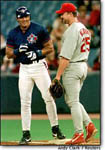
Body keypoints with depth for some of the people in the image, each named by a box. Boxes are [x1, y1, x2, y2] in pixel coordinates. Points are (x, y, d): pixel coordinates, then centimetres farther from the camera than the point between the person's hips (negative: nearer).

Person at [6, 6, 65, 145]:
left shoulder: (39, 29, -4)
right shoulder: (13, 34, 5)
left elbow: (50, 48, -1)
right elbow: (9, 54, 6)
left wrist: (37, 53, -16)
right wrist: (18, 50, -13)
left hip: (39, 66, -2)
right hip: (24, 69, 2)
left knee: (49, 98, -7)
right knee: (25, 101, 0)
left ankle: (55, 129, 6)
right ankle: (26, 134, 4)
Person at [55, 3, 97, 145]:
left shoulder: (72, 31, -18)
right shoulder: (84, 28, 12)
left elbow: (66, 56, -23)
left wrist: (58, 75, -21)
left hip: (72, 68, -10)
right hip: (83, 66, 10)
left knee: (73, 101, -3)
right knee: (72, 100, 18)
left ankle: (79, 134, -1)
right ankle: (89, 125, 9)